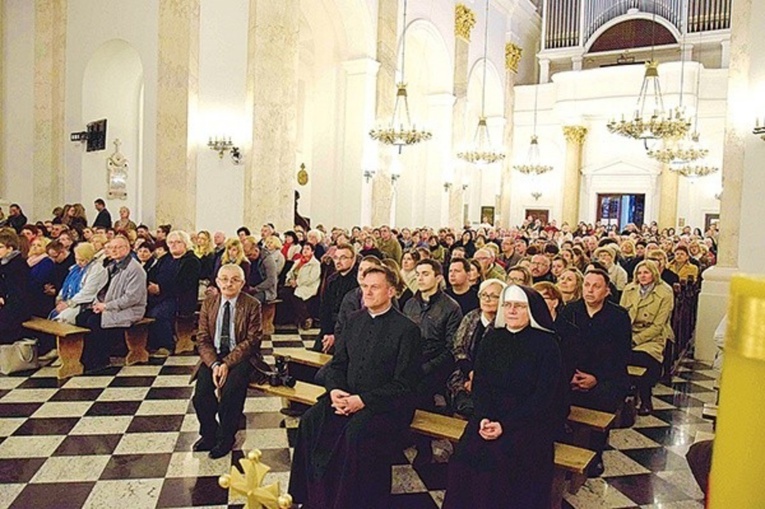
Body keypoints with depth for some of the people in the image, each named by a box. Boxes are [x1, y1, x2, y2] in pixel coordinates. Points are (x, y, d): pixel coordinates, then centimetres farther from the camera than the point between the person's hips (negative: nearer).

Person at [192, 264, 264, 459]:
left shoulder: (252, 305, -6)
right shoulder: (208, 303, 5)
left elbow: (252, 340, -10)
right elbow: (202, 339, 2)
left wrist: (227, 363, -20)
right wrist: (214, 364, -16)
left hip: (240, 357, -3)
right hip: (213, 355, 3)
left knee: (230, 390, -28)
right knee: (201, 392, -20)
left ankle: (225, 438, -5)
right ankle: (208, 434, 8)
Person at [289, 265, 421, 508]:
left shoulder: (407, 329, -9)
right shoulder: (355, 320, 10)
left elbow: (403, 384, -12)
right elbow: (337, 363, 13)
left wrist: (363, 400, -18)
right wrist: (334, 390, -8)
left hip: (386, 403, -6)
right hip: (346, 396, 6)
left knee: (357, 431, -31)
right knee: (311, 420, -16)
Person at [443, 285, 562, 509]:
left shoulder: (546, 343, -6)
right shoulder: (492, 338, 8)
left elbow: (544, 395, -11)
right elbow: (480, 383, 5)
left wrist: (506, 425, -18)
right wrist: (484, 417, -14)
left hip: (531, 421, -4)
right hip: (491, 416, 4)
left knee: (499, 461, -26)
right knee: (466, 454, -19)